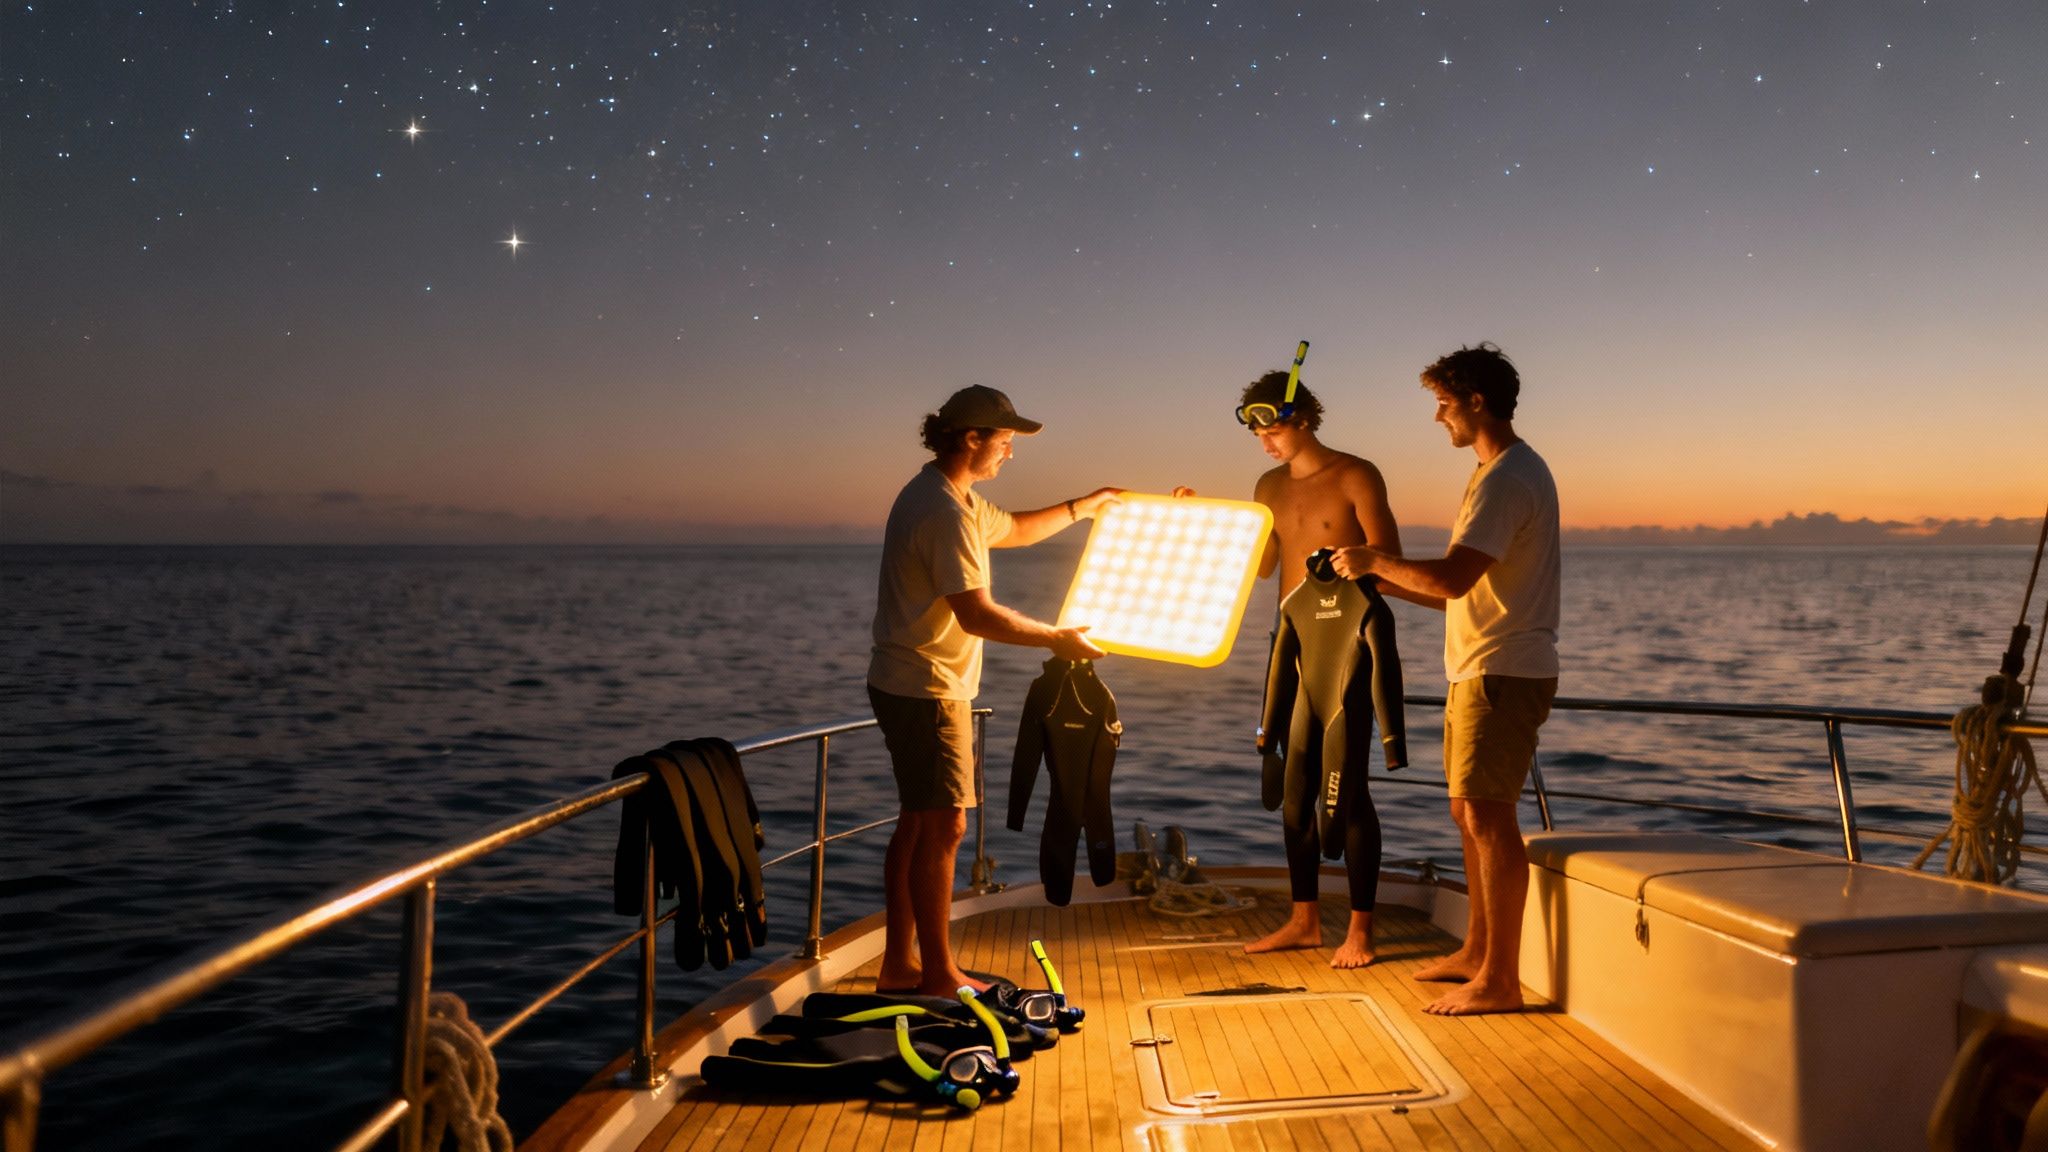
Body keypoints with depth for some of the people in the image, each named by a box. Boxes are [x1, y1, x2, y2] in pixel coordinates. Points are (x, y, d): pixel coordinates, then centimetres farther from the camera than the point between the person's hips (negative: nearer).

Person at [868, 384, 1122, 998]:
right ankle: (938, 974, 5)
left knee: (918, 825, 14)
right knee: (942, 829, -4)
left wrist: (1083, 505, 26)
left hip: (906, 686, 11)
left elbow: (1014, 529, 30)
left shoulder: (952, 497, 13)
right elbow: (976, 614, -24)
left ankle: (900, 964, 22)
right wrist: (1057, 638, -14)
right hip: (928, 690, -11)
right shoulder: (945, 512, -20)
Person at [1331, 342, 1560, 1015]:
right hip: (1479, 669, 11)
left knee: (1486, 815, -8)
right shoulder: (1503, 472, 18)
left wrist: (1375, 562, -13)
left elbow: (1451, 579, -27)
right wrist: (1383, 580, 13)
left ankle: (1500, 980, -3)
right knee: (1470, 811, 15)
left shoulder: (1509, 478, -16)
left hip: (1504, 673, -11)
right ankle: (1477, 951, 26)